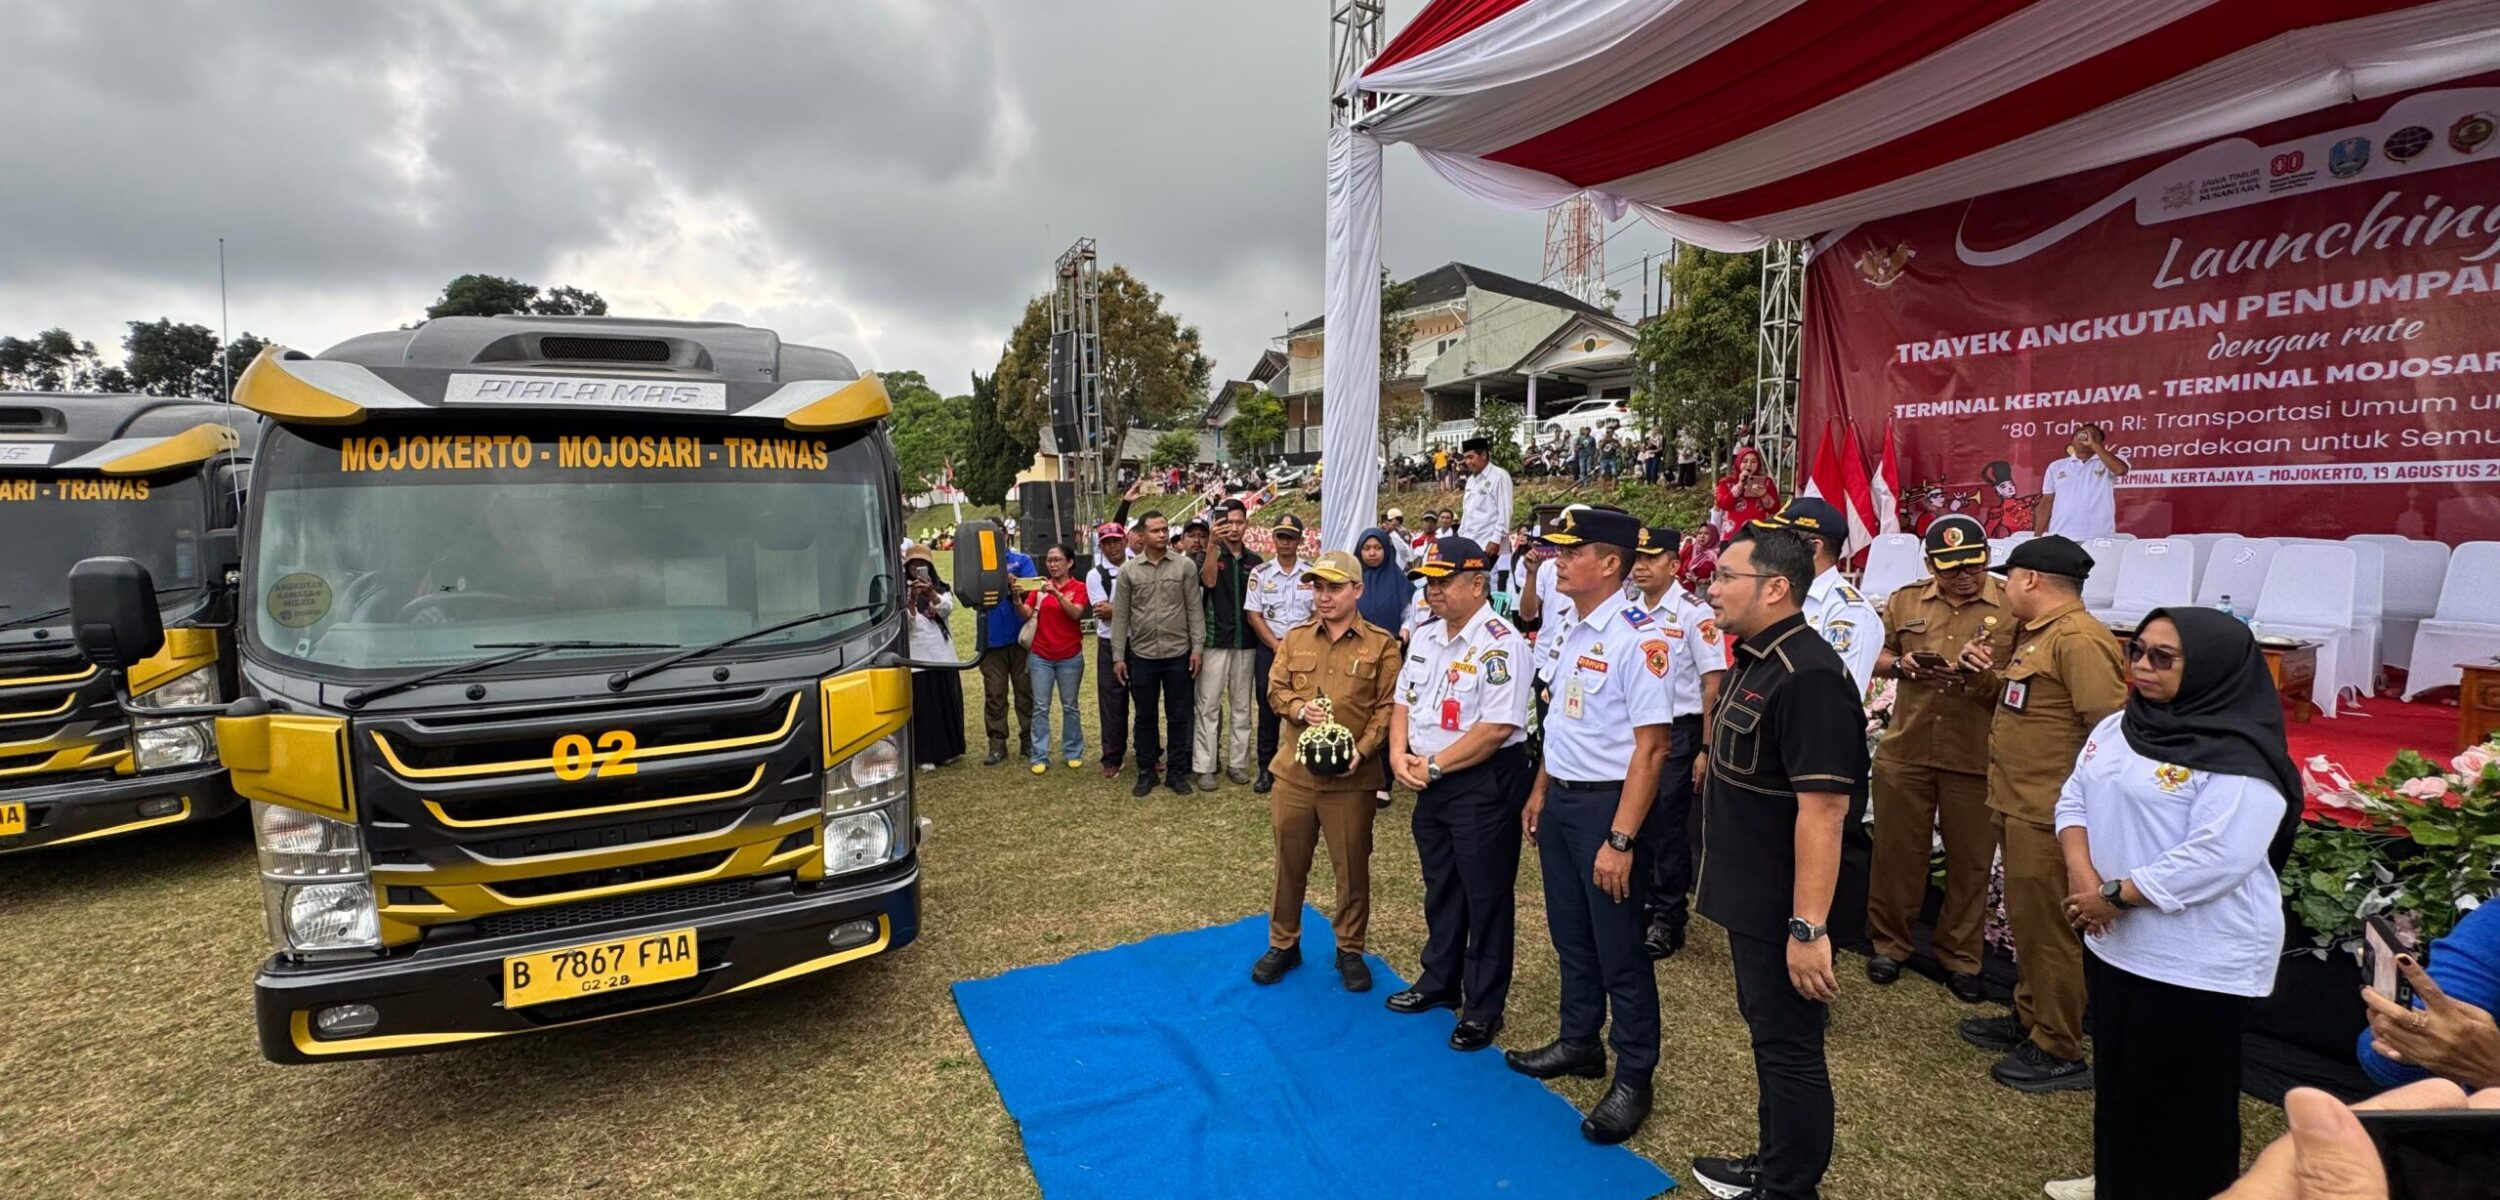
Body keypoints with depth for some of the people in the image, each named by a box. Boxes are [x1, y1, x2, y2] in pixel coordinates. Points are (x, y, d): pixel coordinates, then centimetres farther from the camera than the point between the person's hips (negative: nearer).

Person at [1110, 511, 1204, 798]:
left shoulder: (1185, 566, -2)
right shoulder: (1128, 570, 0)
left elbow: (1194, 609, -1)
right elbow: (1120, 615, 2)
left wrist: (1197, 648, -6)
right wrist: (1118, 656, 0)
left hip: (1178, 654, -1)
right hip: (1141, 656, 1)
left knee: (1178, 716, 8)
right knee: (1145, 716, 10)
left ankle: (1177, 772, 20)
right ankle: (1146, 772, 23)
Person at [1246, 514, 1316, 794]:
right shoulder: (1260, 574, 1)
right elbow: (1253, 616, -1)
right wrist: (1277, 646, -8)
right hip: (1268, 649, 0)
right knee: (1267, 709, 5)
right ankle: (1266, 769, 14)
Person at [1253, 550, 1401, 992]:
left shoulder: (1381, 645, -3)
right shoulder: (1295, 638, 7)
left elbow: (1387, 707, -6)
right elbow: (1275, 689, 8)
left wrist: (1362, 750, -18)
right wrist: (1299, 709, -13)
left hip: (1351, 777, -3)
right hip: (1294, 772, 3)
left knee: (1352, 866, 9)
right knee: (1289, 862, 14)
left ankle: (1350, 950, 28)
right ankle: (1283, 944, 31)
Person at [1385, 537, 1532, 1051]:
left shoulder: (1500, 643, -19)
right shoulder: (1426, 637, 8)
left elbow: (1496, 728, -24)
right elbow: (1404, 701, 13)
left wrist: (1433, 766, -18)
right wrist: (1399, 754, -4)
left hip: (1484, 783, -8)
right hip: (1431, 782, 8)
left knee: (1486, 898, 5)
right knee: (1439, 888, 21)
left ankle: (1482, 1008, 20)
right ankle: (1439, 982, 38)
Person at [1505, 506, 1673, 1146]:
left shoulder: (1636, 637, -20)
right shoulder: (1564, 629, 7)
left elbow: (1650, 747, -22)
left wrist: (1620, 839, -23)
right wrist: (1540, 792, 17)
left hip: (1607, 803, -8)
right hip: (1560, 799, 8)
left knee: (1620, 948, 6)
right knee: (1569, 933, 21)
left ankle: (1633, 1078, 24)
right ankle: (1578, 1042, 40)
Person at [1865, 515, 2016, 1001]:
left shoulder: (2014, 608, -2)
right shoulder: (1905, 601, 5)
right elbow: (1874, 656, 13)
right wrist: (1899, 664, -8)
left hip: (1976, 759, -1)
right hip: (1905, 751, 2)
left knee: (1970, 861, 10)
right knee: (1897, 851, 10)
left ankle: (1960, 958, 27)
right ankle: (1889, 944, 27)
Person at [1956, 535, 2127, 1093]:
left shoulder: (2078, 639, -19)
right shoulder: (2034, 634, 14)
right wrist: (1986, 674, 5)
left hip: (2049, 815, -10)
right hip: (2018, 806, 10)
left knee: (2048, 928, 2)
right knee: (2027, 921, 21)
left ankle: (2060, 1053, 15)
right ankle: (2029, 1019, 36)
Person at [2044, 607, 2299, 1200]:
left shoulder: (2240, 760, -16)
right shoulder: (2116, 727, 7)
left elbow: (2216, 859, -24)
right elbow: (2074, 800, 8)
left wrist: (2117, 893, -19)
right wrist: (2081, 872, -8)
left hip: (2197, 963, -7)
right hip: (2115, 944, 7)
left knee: (2182, 1098, 7)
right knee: (2119, 1077, 20)